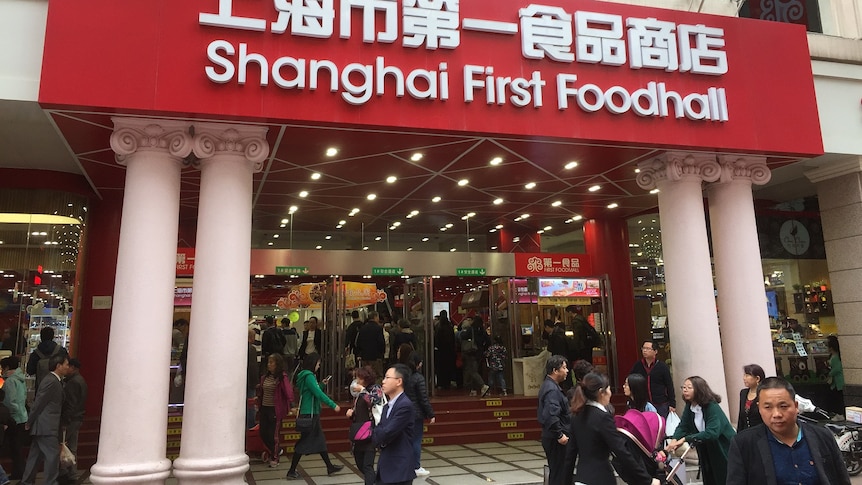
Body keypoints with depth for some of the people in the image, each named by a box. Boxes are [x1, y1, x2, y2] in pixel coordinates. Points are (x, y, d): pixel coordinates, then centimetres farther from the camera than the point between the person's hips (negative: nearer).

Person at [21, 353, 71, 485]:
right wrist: (30, 423, -7)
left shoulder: (56, 381, 14)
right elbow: (38, 403, -15)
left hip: (42, 426, 10)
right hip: (46, 426, -10)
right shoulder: (51, 381, -17)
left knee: (35, 455, 15)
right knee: (53, 454, -8)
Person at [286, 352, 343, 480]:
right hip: (309, 414, -10)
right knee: (304, 442, -3)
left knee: (319, 440, 15)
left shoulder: (307, 375, 12)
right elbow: (319, 394, -23)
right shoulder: (308, 376, -18)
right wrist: (333, 405, -21)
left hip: (312, 413, 10)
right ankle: (291, 472, 6)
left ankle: (329, 467, 24)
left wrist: (321, 384, 11)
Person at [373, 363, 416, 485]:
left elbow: (386, 433, -20)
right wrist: (380, 440, -9)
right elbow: (376, 433, 13)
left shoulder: (405, 405, -17)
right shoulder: (387, 406, 13)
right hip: (385, 468, 8)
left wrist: (377, 434, 1)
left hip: (399, 470, -8)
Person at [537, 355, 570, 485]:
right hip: (556, 440, -10)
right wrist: (560, 435, -22)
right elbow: (551, 416, -30)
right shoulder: (552, 390, -20)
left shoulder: (548, 385, 12)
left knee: (556, 473, 17)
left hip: (552, 438, 10)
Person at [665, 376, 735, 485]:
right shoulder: (689, 407, -2)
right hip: (707, 452, 6)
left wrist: (685, 439, -38)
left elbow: (712, 432, -35)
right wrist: (674, 440, -27)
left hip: (725, 450, -6)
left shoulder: (712, 407, -24)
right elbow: (682, 426, -7)